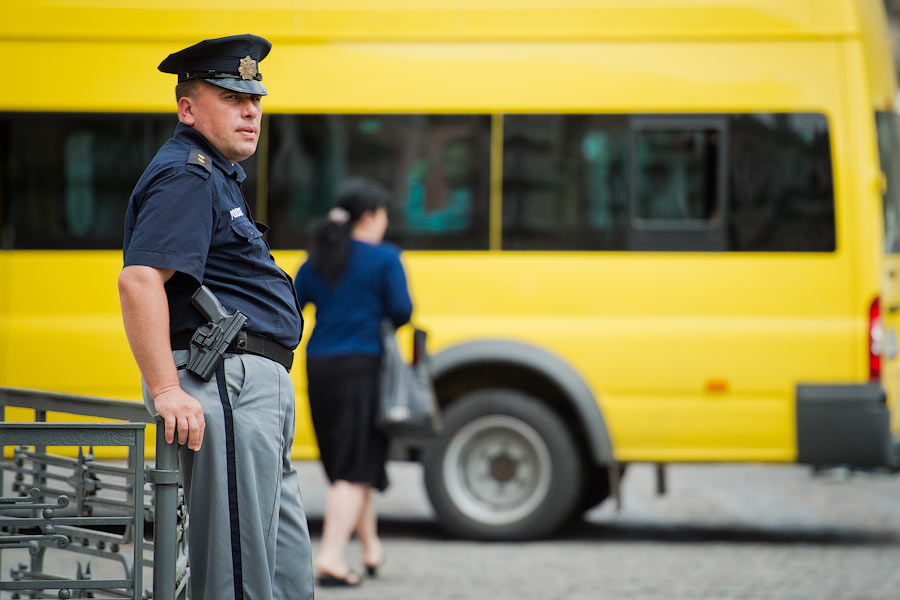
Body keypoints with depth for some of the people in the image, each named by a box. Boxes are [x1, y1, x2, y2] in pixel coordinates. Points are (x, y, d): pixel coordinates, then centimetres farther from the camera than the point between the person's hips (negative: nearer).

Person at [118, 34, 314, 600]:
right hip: (227, 384, -11)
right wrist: (167, 390, -30)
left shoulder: (219, 177, 24)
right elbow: (139, 279, -24)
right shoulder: (185, 176, -10)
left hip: (261, 387, 11)